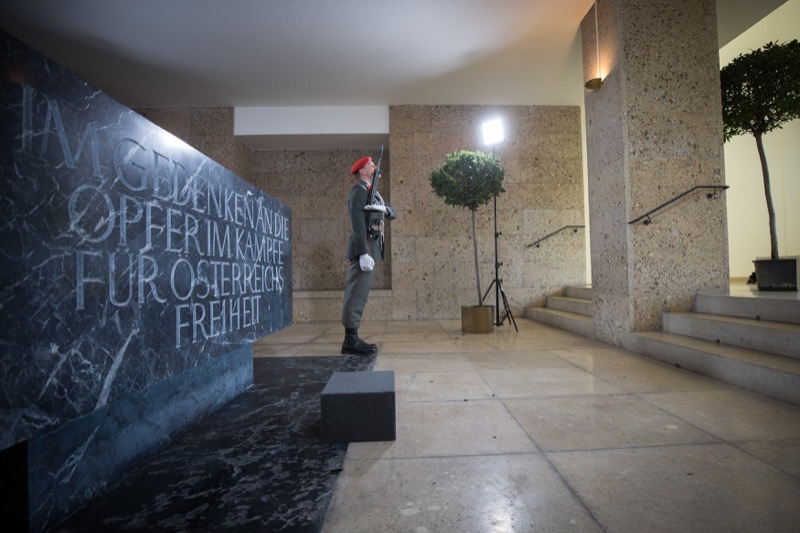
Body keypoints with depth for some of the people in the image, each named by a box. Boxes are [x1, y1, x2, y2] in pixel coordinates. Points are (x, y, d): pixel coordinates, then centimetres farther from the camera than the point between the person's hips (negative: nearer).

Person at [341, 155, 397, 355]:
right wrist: (363, 253, -24)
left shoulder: (372, 191, 23)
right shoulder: (359, 190, -6)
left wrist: (384, 208, -8)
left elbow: (393, 213, 15)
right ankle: (351, 340, -8)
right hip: (364, 248, -10)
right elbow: (358, 223, -17)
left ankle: (352, 337, 14)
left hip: (370, 248, 10)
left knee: (358, 293, 9)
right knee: (357, 293, -10)